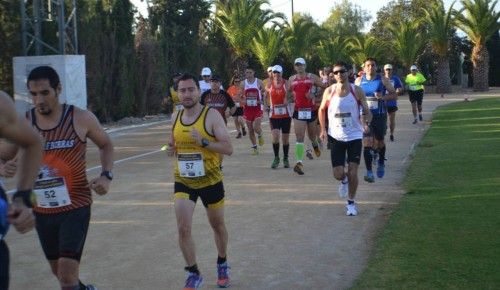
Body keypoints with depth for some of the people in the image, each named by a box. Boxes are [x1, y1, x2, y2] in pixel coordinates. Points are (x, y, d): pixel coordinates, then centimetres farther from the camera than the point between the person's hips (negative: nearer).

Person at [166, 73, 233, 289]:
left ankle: (222, 264, 42)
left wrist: (203, 142, -30)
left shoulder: (211, 115, -13)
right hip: (183, 182, 3)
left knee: (217, 225, 16)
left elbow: (228, 148, -17)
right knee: (183, 229, -9)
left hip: (210, 181, -3)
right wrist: (172, 149, -5)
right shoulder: (176, 117, 2)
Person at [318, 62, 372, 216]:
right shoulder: (329, 91, -3)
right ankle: (344, 180, 37)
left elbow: (367, 112, 1)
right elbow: (322, 110, 12)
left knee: (353, 171, -5)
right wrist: (323, 129, 2)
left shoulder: (357, 91, -5)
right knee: (338, 174, -1)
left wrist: (366, 123, -20)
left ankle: (351, 203, 15)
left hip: (354, 136, -1)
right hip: (336, 137, 1)